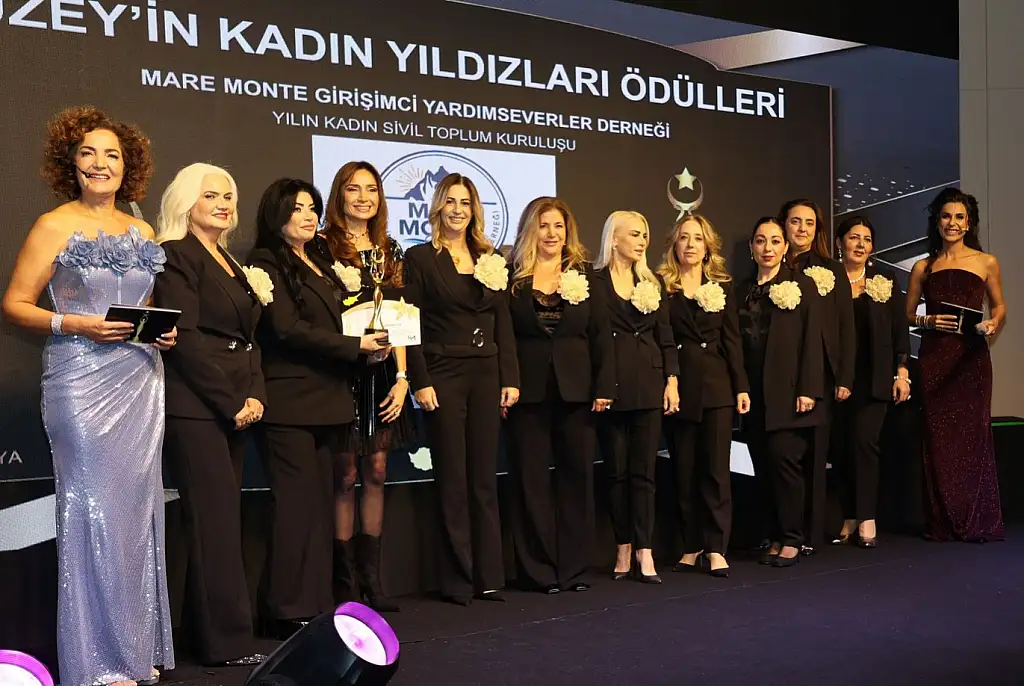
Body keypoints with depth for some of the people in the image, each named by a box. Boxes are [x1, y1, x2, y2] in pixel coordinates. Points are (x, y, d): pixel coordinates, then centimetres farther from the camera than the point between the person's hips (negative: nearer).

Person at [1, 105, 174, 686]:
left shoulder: (143, 234, 13)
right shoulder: (54, 226, -1)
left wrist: (164, 332, 3)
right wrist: (74, 324, -17)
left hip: (140, 381, 5)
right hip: (82, 383, -5)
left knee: (138, 506, 7)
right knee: (96, 509, -4)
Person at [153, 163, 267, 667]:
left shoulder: (231, 264, 20)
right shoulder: (178, 255, -5)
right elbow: (186, 337, -14)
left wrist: (255, 395, 3)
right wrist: (231, 402, -13)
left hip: (235, 408, 8)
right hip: (196, 408, -8)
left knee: (221, 516, 8)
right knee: (216, 517, -7)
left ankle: (209, 629, 15)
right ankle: (228, 640, -2)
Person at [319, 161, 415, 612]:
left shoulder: (389, 251, 14)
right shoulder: (323, 247, -2)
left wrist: (402, 376, 4)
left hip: (381, 373, 5)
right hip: (341, 371, -5)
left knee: (376, 473, 6)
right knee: (346, 476, -2)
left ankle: (371, 580, 13)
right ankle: (344, 584, 7)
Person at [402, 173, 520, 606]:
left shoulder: (491, 260, 13)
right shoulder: (420, 258, 0)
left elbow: (503, 326, 12)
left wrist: (510, 379, 4)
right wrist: (420, 383, -13)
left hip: (487, 375, 4)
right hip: (443, 375, -4)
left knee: (484, 478, 7)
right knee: (452, 480, 0)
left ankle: (488, 576, 14)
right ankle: (457, 580, 9)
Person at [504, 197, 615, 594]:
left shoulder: (585, 275, 8)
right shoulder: (512, 276, 2)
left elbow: (601, 335, 4)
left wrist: (604, 388, -3)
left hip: (576, 389, 2)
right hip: (528, 389, -2)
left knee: (577, 475, 6)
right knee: (532, 479, 2)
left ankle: (574, 567, 16)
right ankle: (540, 569, 12)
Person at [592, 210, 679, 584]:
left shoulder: (651, 283, 13)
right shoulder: (594, 281, -1)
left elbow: (665, 336, 12)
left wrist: (672, 380, 3)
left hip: (649, 385, 3)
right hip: (612, 385, -3)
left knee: (644, 470, 1)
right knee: (617, 470, 4)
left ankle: (643, 550, 1)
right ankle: (623, 550, 12)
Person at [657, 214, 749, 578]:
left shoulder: (722, 287, 9)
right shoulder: (661, 285, 2)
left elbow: (732, 340, 7)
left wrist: (741, 387, 1)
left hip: (716, 385, 1)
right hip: (677, 386, -1)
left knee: (716, 468, -1)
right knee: (684, 469, 6)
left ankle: (715, 548, 3)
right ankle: (691, 546, 15)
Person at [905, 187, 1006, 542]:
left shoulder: (986, 262, 6)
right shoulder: (923, 267, 9)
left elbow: (999, 305, 14)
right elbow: (907, 314, 13)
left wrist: (993, 324, -6)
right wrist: (928, 321, -7)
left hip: (972, 357, -1)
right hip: (934, 358, 1)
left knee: (973, 434, -4)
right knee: (939, 437, 1)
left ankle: (979, 521, 6)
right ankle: (942, 522, 8)